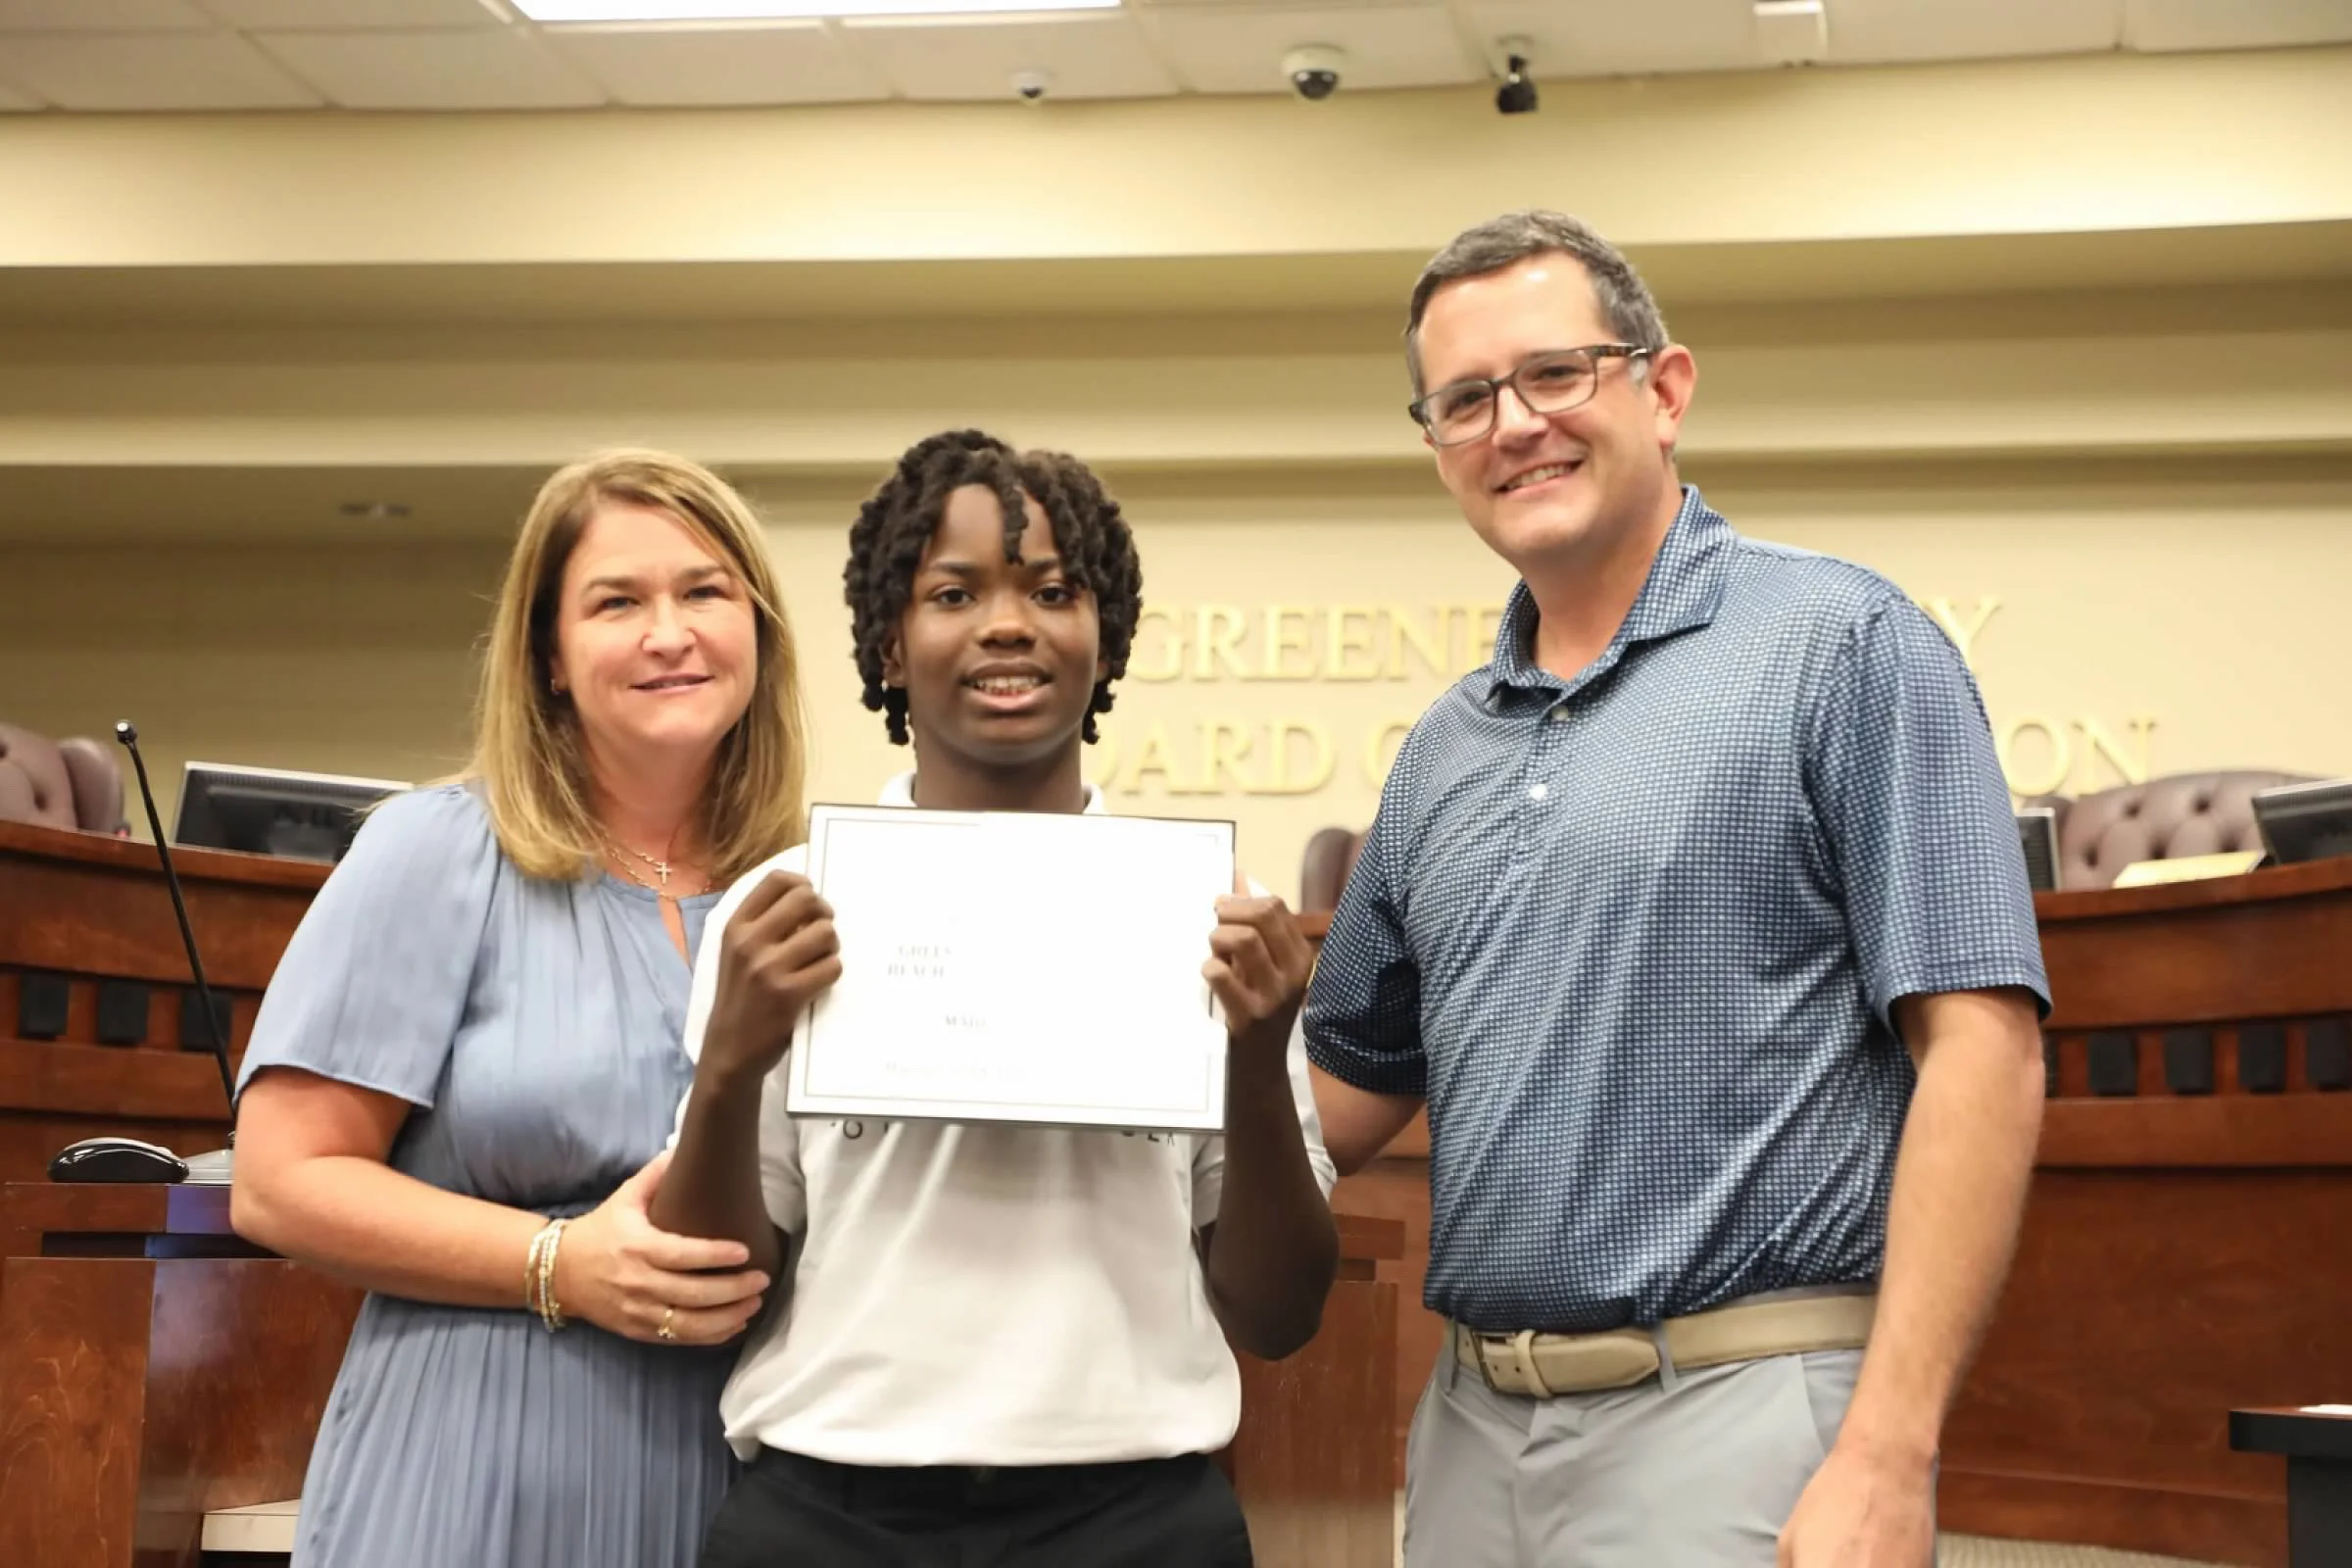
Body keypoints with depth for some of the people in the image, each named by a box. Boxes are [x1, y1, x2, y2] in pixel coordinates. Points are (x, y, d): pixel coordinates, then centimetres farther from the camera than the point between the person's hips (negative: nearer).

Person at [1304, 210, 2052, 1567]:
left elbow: (1980, 1048, -11)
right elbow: (1352, 1091, 21)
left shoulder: (1842, 645, -4)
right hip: (1474, 1428, 6)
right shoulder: (1444, 749, 14)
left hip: (1739, 1421, -6)